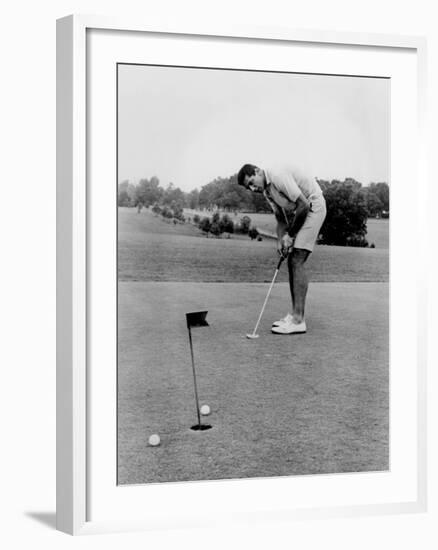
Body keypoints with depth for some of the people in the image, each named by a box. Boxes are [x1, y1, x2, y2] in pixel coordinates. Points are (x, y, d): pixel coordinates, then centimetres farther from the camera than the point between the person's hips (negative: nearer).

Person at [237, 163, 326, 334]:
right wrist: (281, 240, -6)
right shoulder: (266, 191, 9)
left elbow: (303, 205, -24)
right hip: (298, 214, 10)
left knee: (297, 261, -15)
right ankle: (295, 315, 11)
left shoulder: (278, 176, -22)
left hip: (313, 207, -10)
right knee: (292, 262, 7)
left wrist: (290, 235, -15)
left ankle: (298, 320, -17)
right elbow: (280, 218, 13)